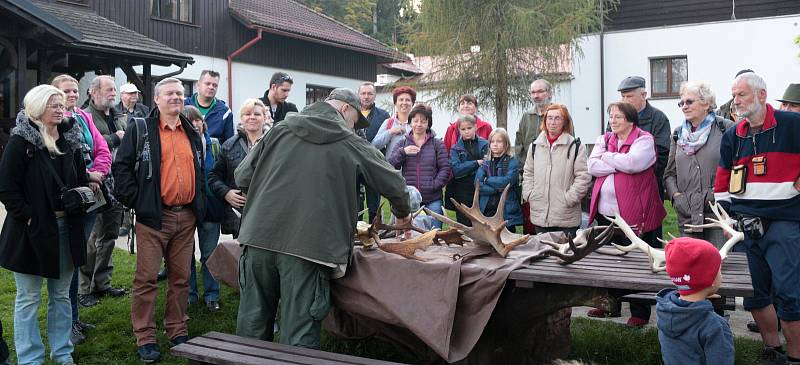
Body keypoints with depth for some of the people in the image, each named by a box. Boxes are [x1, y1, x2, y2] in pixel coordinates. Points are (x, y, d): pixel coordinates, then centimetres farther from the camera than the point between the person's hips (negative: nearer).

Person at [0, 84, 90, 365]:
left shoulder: (70, 139, 9)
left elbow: (81, 180, 18)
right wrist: (28, 216, -17)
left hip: (66, 226, 5)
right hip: (32, 230, -5)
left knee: (61, 295, 14)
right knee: (28, 298, 5)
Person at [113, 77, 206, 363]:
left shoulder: (192, 135, 15)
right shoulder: (140, 130, -1)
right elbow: (121, 167, -4)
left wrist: (200, 206, 14)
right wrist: (136, 201, -10)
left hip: (186, 216, 5)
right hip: (153, 217, -4)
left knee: (180, 277, 11)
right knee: (147, 278, -1)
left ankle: (177, 331, 23)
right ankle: (145, 338, 9)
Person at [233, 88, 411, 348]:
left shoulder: (280, 130, 12)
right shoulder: (350, 143, 6)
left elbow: (242, 177, 12)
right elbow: (393, 183, 13)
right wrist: (402, 213, 32)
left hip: (259, 238, 4)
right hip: (308, 246, -3)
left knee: (253, 325, 15)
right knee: (299, 337, 3)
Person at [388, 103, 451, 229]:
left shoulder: (437, 144, 8)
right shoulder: (402, 144, 12)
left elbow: (445, 168, 2)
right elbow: (390, 165, 2)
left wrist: (435, 185, -11)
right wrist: (402, 152, -13)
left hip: (432, 200, -1)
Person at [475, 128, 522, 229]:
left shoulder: (512, 162, 0)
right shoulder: (485, 163, 10)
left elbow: (508, 181, -15)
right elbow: (478, 184, -2)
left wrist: (487, 180, -5)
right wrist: (497, 189, -13)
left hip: (507, 211, -3)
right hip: (487, 210, 3)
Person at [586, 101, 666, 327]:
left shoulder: (644, 140, -4)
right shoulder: (604, 140, 13)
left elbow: (632, 162, -21)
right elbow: (592, 166, -1)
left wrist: (607, 157, -6)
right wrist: (620, 164, -12)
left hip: (633, 214, -6)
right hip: (606, 212, 6)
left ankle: (640, 313, 12)